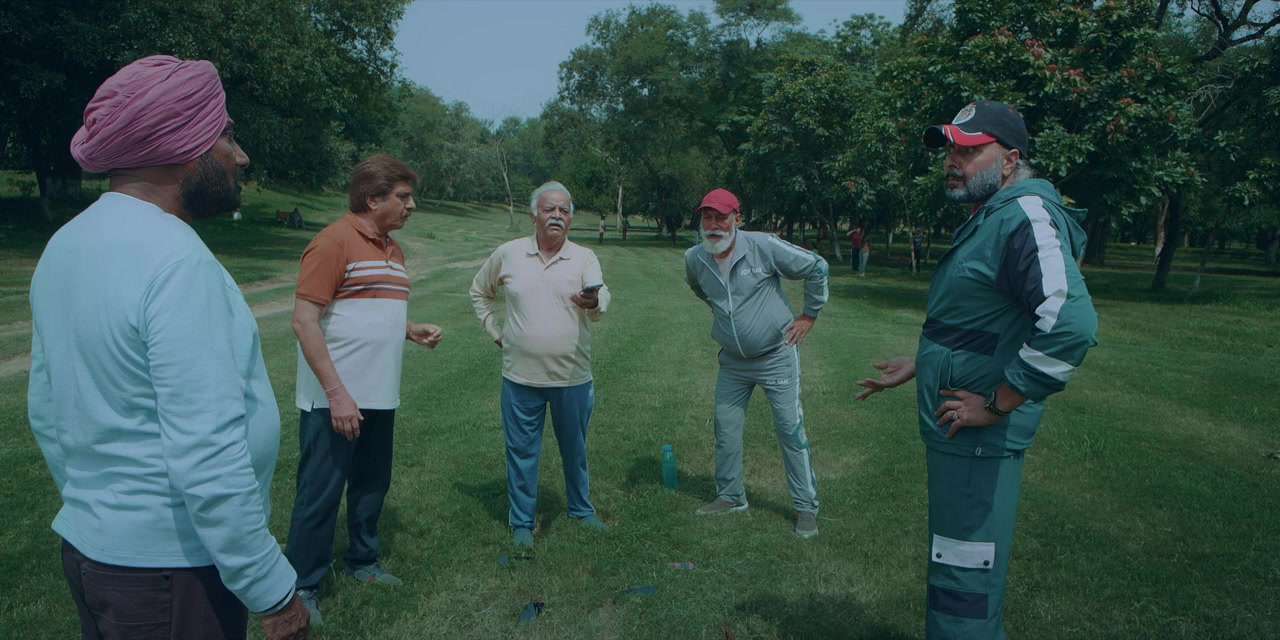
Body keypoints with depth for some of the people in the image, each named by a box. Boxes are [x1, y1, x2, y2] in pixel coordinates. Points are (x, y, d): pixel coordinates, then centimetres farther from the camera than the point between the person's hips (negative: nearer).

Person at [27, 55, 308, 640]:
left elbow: (45, 411, 13)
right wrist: (274, 592, -19)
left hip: (84, 545, 9)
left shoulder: (63, 247, 5)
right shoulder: (174, 260, -24)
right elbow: (208, 459, -27)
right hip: (168, 566, -9)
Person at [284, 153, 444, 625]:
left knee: (372, 484, 20)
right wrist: (336, 393, -22)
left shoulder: (393, 250, 13)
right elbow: (304, 321, -18)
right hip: (334, 401, -8)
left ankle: (362, 563, 39)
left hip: (379, 397, 8)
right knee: (320, 495, 3)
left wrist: (413, 331, 4)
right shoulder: (335, 241, -13)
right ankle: (302, 588, 19)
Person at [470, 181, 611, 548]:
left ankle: (581, 510, 38)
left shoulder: (584, 258, -4)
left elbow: (601, 300, -22)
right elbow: (480, 291, 16)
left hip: (573, 377, 0)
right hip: (521, 376, 0)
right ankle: (521, 522, 26)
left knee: (575, 450, 17)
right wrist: (495, 332, 7)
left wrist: (593, 302, -45)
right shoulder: (508, 254, -1)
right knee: (521, 452, 9)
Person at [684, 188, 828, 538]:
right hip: (732, 361, 5)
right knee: (726, 429, 10)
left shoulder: (764, 246, -18)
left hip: (777, 355, -5)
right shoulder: (694, 259, -4)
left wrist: (809, 315, -4)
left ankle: (807, 508, 12)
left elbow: (817, 267, -7)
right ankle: (730, 496, 29)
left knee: (791, 430, -1)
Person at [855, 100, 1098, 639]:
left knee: (963, 581, 1)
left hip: (980, 439, -10)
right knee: (957, 570, 23)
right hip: (955, 432, 10)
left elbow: (1071, 324, -33)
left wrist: (997, 404, -25)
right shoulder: (985, 220, 14)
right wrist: (917, 367, 23)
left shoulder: (1026, 216, -19)